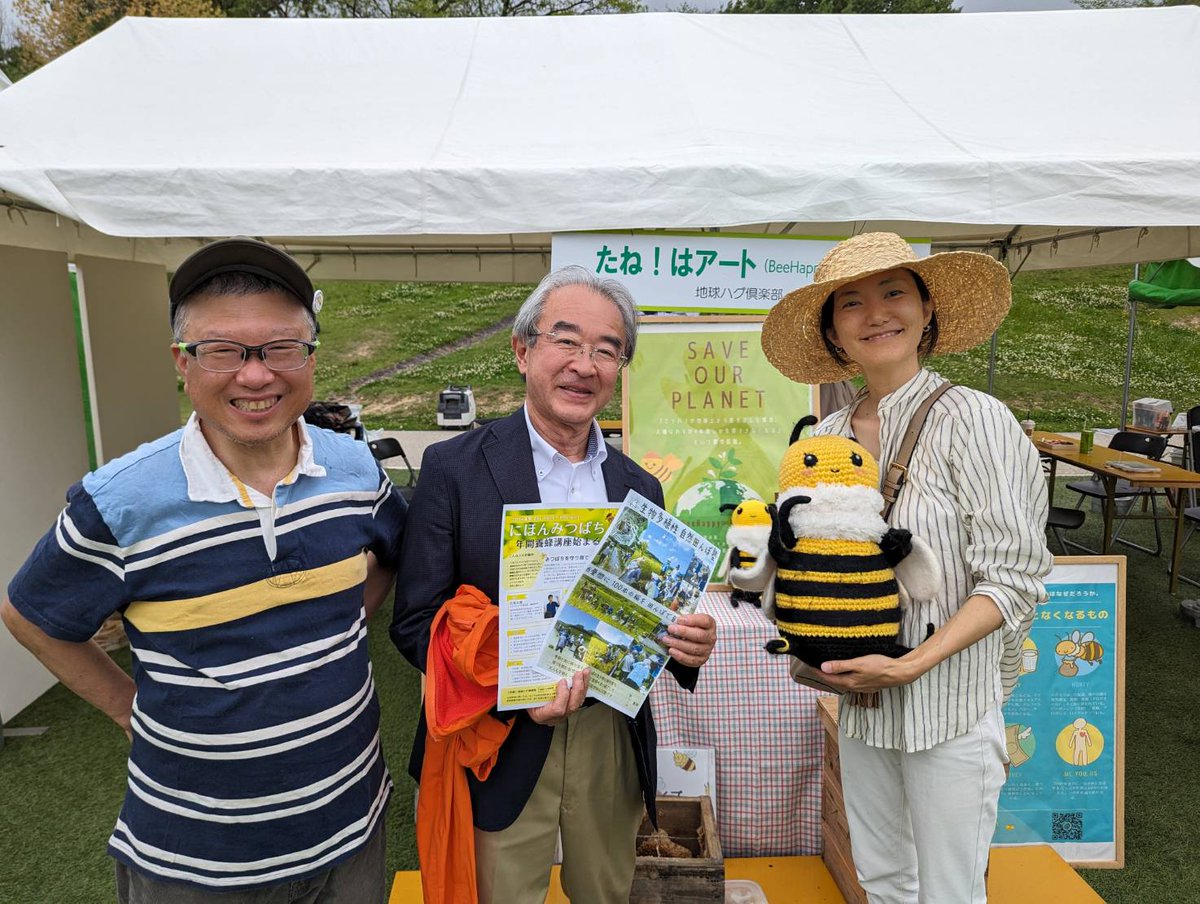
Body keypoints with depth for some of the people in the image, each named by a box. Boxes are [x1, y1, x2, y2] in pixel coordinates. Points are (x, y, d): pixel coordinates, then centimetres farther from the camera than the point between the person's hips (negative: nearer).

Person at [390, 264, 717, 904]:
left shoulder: (639, 487, 4)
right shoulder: (455, 467, -9)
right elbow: (415, 622, -9)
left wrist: (689, 644, -13)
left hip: (613, 745, 4)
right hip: (501, 749, -3)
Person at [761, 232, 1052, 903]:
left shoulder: (975, 419, -15)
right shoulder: (828, 436, 1)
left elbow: (1014, 578, -16)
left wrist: (910, 665, -22)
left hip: (951, 701, -5)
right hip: (860, 699, 5)